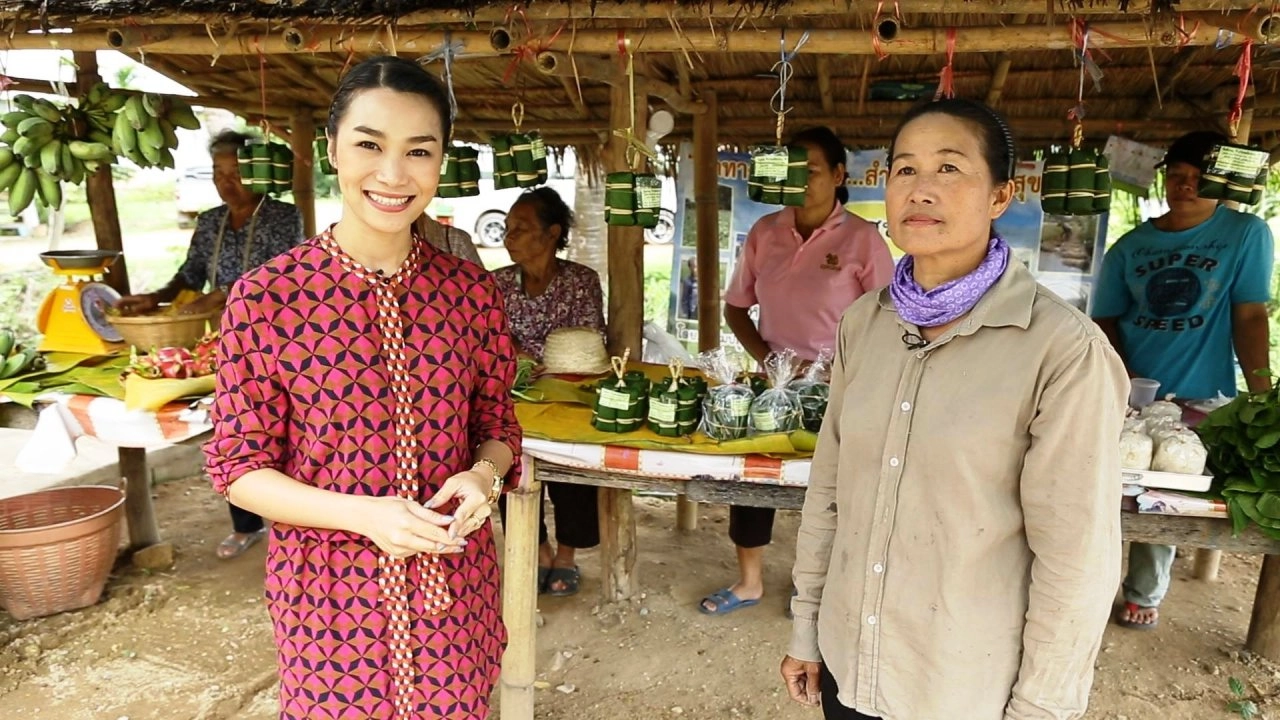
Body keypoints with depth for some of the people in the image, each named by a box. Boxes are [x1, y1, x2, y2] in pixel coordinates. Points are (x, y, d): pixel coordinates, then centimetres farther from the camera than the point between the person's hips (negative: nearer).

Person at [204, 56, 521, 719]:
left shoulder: (471, 291, -5)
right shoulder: (266, 297, -12)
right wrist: (364, 514, -21)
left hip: (455, 579, 3)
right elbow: (238, 467, -7)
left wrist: (482, 476, -16)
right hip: (328, 581, -2)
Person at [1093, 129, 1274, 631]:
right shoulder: (1131, 247, 3)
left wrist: (1262, 399, -10)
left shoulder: (1246, 235, -2)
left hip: (1200, 401, -2)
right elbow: (1106, 319, 6)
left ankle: (1145, 594, 24)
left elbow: (1250, 317, -6)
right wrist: (1126, 380, -9)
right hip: (1130, 397, 2)